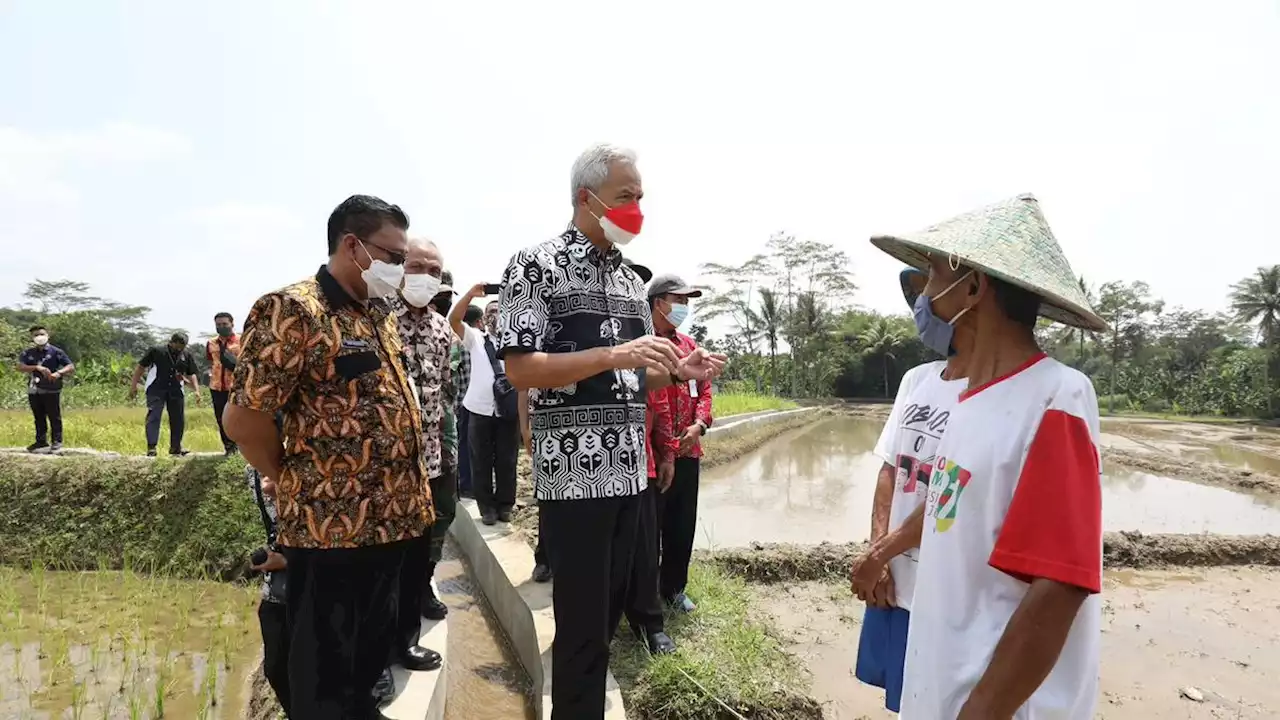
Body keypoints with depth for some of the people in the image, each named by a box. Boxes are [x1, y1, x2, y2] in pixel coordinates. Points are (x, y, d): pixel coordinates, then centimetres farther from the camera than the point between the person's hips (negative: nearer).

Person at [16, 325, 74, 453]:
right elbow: (20, 367, -9)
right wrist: (37, 367, -23)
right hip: (34, 391, 4)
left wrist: (59, 373, -25)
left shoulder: (55, 352, -2)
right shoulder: (27, 353, 7)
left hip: (51, 390, -4)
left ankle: (57, 442, 7)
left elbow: (71, 367, -7)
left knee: (54, 417, 0)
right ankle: (41, 442, 21)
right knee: (39, 418, 13)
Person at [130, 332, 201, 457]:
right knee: (153, 417, -11)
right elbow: (141, 367, 1)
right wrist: (133, 386, -2)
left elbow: (192, 375, 9)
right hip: (156, 390, -4)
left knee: (178, 419, 7)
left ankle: (175, 447, 20)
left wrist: (196, 390, -4)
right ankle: (151, 447, -11)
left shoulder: (187, 356, 8)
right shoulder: (156, 351, -3)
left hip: (176, 391, 4)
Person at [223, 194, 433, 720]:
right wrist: (293, 482, -6)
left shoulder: (379, 316, 11)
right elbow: (243, 418, -19)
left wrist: (407, 497, 13)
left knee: (371, 655, 23)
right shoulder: (293, 312, -16)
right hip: (329, 529, -8)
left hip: (388, 523, 8)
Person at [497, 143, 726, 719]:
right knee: (582, 625, 1)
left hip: (630, 470, 7)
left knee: (609, 613, 17)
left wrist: (677, 372, 1)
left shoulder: (631, 279, 14)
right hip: (573, 473, -7)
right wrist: (612, 354, -24)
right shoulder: (537, 265, -8)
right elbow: (520, 368, -16)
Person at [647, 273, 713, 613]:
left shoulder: (689, 344, 16)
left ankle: (674, 587, 30)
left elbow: (704, 389, 15)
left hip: (687, 450, 7)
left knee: (683, 524, 14)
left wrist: (699, 424, 0)